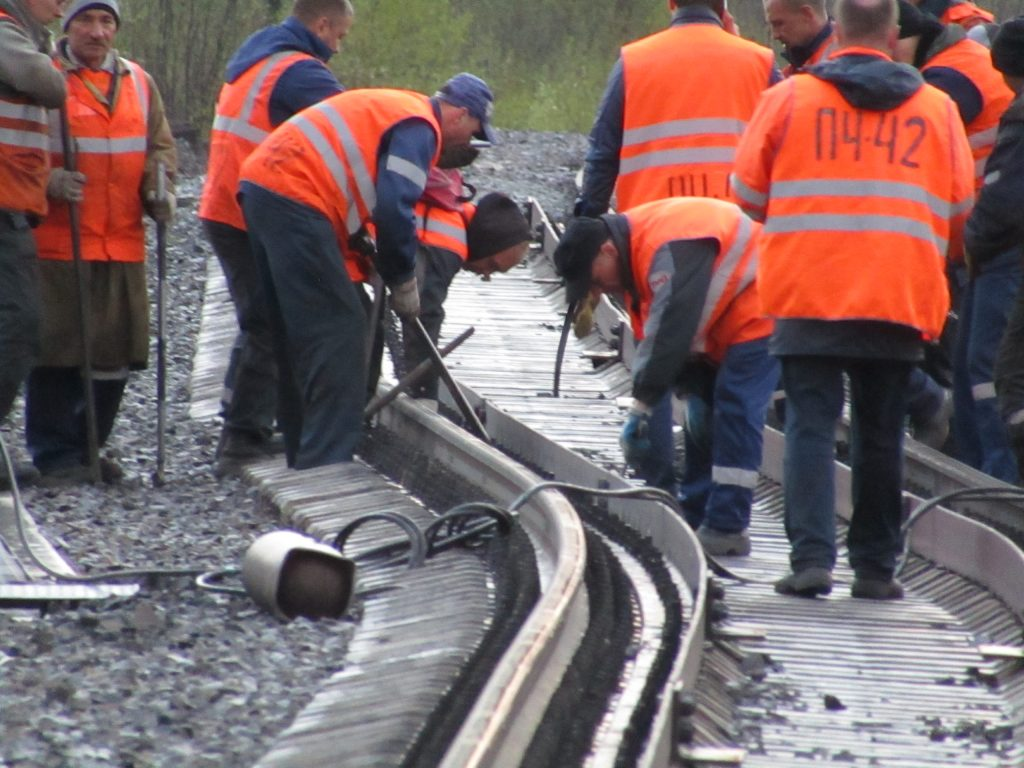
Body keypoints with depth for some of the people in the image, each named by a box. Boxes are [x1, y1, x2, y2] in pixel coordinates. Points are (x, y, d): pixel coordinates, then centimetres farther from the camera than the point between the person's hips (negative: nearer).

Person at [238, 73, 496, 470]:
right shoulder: (419, 127, -5)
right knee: (338, 328, -8)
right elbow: (394, 210, -14)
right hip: (296, 199, -10)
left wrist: (372, 258, 20)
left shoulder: (389, 109, 25)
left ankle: (304, 459, 22)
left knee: (295, 333, 16)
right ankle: (325, 464, -13)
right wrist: (403, 283, -2)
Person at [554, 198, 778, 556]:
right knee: (705, 413, 12)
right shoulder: (634, 252, 4)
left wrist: (641, 406, -28)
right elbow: (652, 337, 6)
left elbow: (671, 329, -32)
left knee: (733, 411, -16)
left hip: (758, 315, -11)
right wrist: (691, 390, -3)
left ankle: (727, 529, -18)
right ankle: (696, 520, 18)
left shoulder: (668, 249, -29)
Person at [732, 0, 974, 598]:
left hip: (807, 294, -1)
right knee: (881, 436, 10)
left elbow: (748, 193, 7)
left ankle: (812, 557, -13)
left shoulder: (789, 99, 1)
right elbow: (960, 210, 11)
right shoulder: (937, 108, 6)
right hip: (900, 299, 1)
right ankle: (876, 566, 12)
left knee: (811, 424, 0)